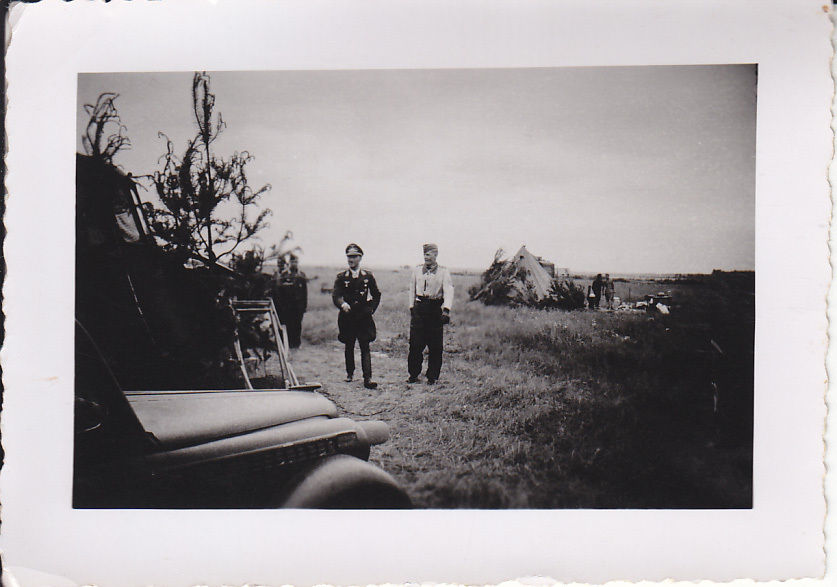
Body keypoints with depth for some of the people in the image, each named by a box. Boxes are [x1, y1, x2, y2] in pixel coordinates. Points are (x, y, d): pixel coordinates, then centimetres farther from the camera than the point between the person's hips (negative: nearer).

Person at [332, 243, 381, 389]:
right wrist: (343, 304, -30)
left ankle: (367, 378, -12)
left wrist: (371, 309, 4)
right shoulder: (341, 277, 2)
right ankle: (349, 372, 31)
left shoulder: (368, 276, 4)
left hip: (364, 317, -1)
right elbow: (335, 295, -11)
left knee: (365, 347, -7)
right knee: (349, 346, 13)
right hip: (347, 317, 1)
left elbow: (376, 294, 14)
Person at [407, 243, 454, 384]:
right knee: (415, 343, -2)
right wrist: (412, 308, 11)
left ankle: (432, 376, 11)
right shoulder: (417, 271, 11)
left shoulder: (443, 272, 2)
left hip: (435, 309, -2)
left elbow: (449, 291, -8)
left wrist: (446, 309, -21)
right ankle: (414, 374, 9)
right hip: (419, 308, 2)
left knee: (435, 346, 1)